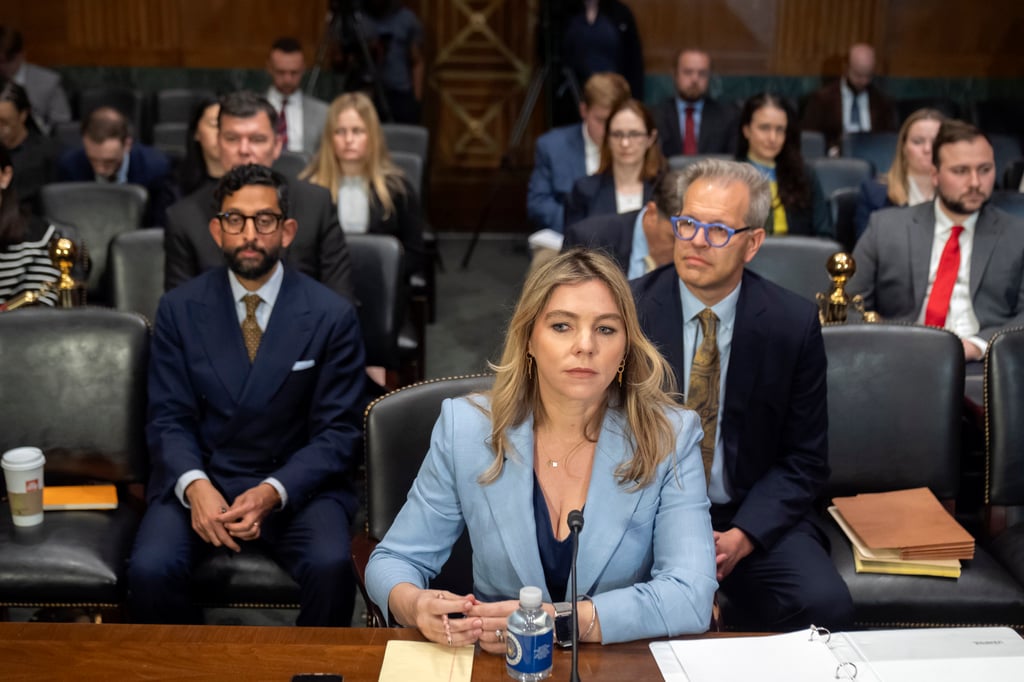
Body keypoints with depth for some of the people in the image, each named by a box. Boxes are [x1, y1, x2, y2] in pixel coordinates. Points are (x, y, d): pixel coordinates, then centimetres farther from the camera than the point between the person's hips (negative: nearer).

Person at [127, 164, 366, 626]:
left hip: (296, 484, -1)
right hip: (199, 479, 2)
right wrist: (195, 486, -19)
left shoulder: (332, 316, -3)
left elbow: (338, 431, -3)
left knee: (331, 567, -29)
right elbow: (169, 419, 2)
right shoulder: (178, 310, 3)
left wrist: (272, 492, -19)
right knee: (149, 570, -25)